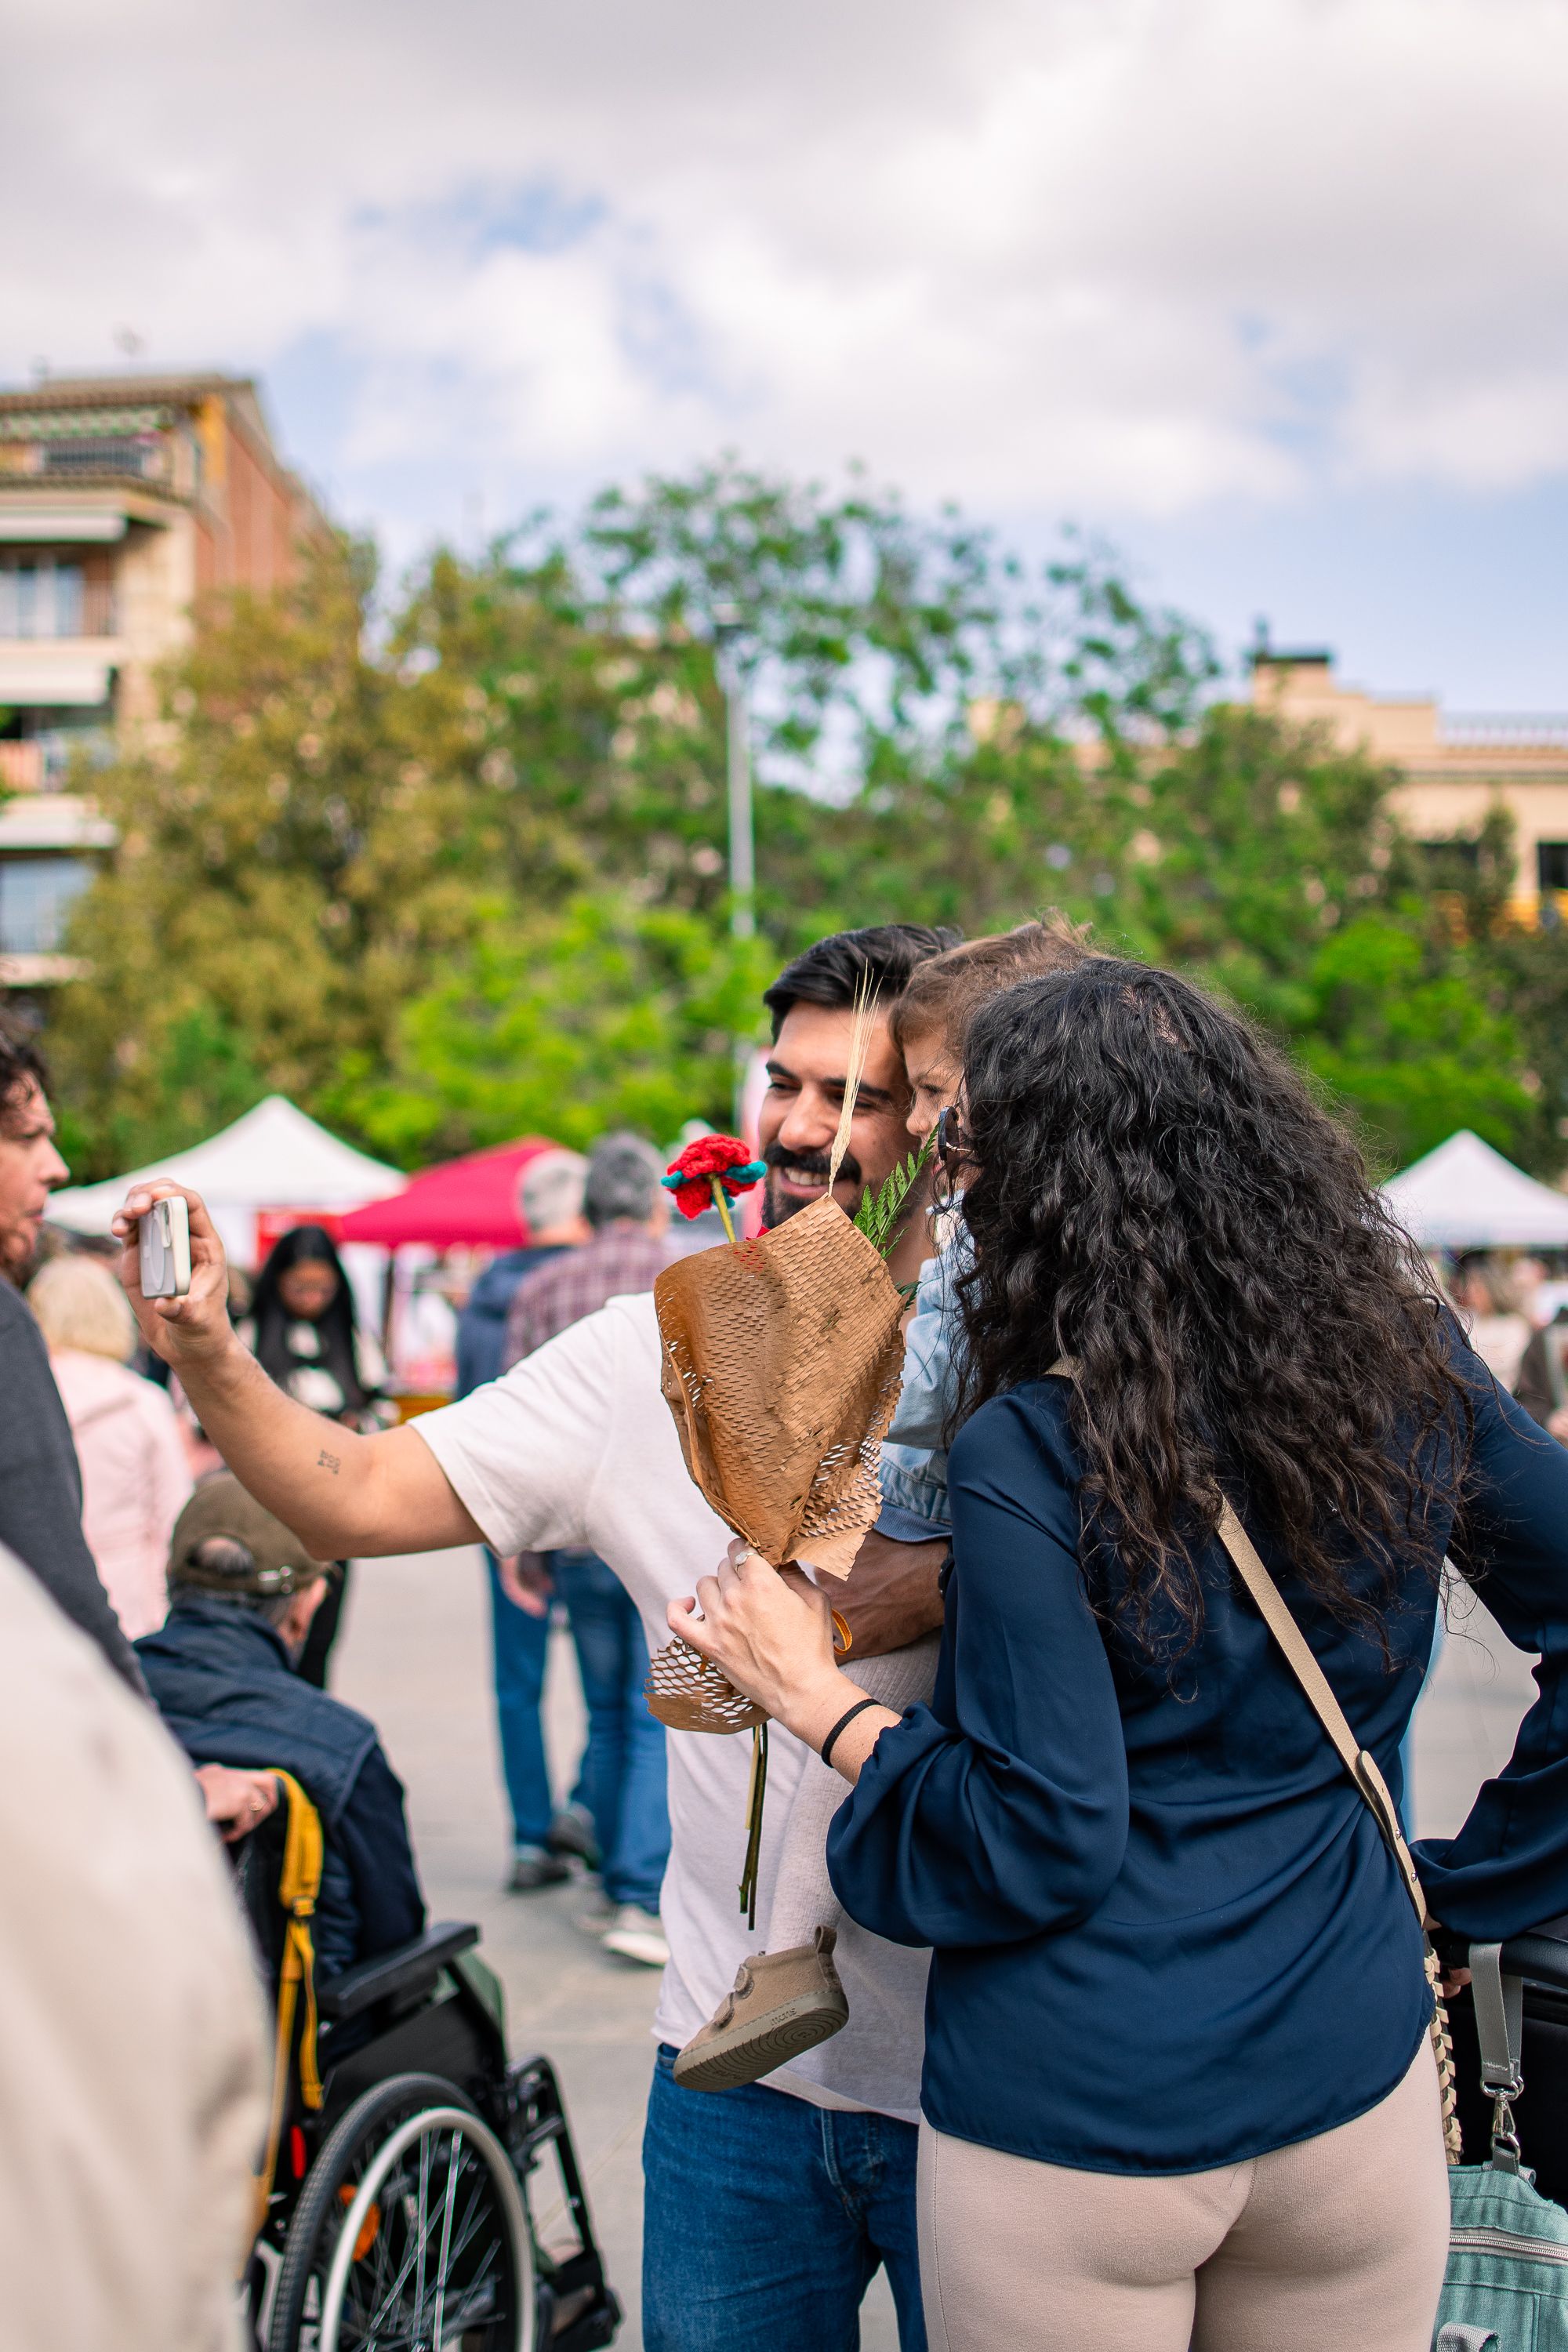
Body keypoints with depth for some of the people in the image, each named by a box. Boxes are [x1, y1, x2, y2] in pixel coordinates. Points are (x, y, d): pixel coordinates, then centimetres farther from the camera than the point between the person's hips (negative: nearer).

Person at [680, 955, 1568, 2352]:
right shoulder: (1413, 1365, -3)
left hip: (1072, 2128, -4)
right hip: (1352, 2079, 4)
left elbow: (1038, 1847, -17)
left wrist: (816, 1698, -7)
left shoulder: (1026, 1457, -18)